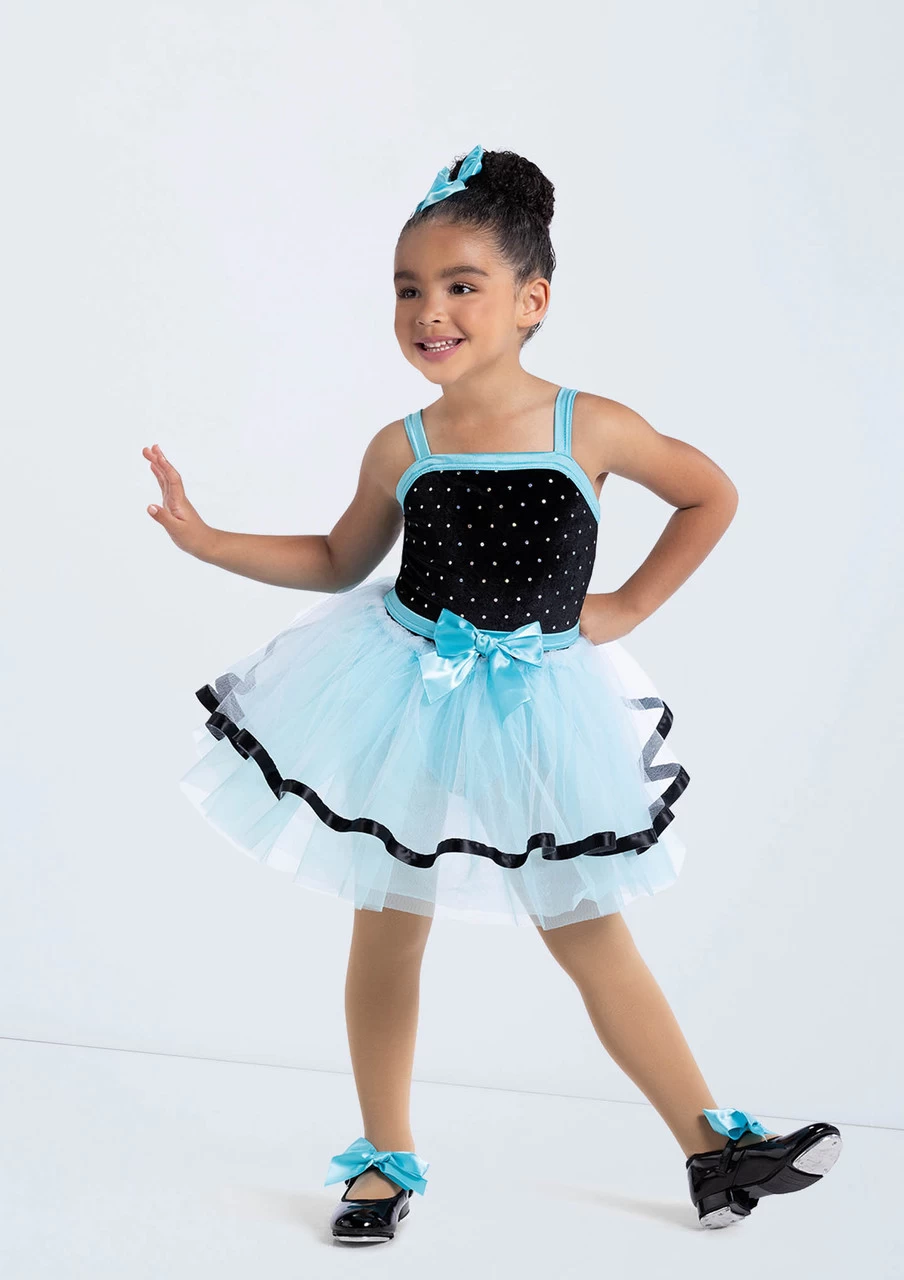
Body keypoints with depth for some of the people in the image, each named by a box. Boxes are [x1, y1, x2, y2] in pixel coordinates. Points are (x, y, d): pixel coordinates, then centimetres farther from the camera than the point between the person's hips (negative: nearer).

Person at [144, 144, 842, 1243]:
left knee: (591, 937, 4)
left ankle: (712, 1148, 17)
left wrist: (626, 608, 1)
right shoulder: (401, 451, -6)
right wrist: (205, 541, 2)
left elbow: (712, 497, 5)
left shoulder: (590, 429, -11)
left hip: (533, 705, -1)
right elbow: (340, 562, 11)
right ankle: (386, 1158, 24)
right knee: (387, 929, 7)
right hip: (407, 700, 2)